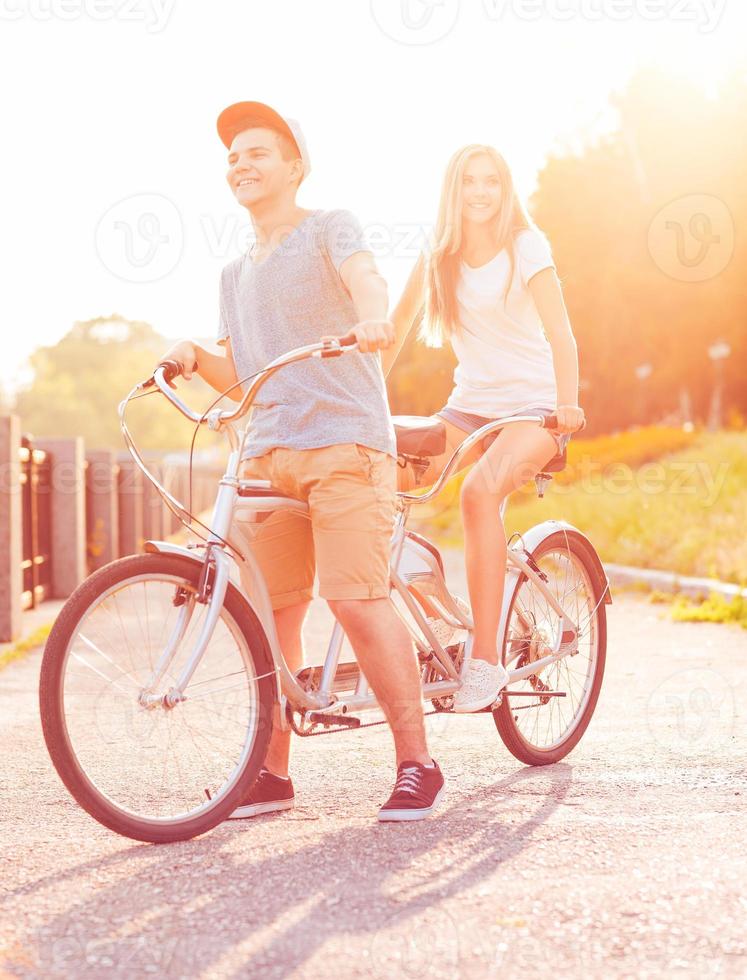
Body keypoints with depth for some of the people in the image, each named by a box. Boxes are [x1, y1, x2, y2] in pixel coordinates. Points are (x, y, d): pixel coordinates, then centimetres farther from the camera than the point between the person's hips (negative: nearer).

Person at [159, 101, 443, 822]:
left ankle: (416, 764, -8)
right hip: (268, 452, 6)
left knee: (356, 599, -16)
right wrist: (193, 357, 1)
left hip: (343, 440, -6)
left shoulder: (329, 228, 5)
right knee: (267, 609, 1)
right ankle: (271, 772, 9)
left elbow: (364, 277, -17)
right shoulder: (236, 274, 24)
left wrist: (372, 319, -40)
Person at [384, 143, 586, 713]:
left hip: (534, 405, -5)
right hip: (471, 403, 5)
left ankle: (487, 659, -32)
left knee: (480, 491, -34)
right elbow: (402, 318, 8)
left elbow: (559, 331, -18)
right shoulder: (440, 253, 4)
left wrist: (567, 403, -31)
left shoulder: (525, 246, -9)